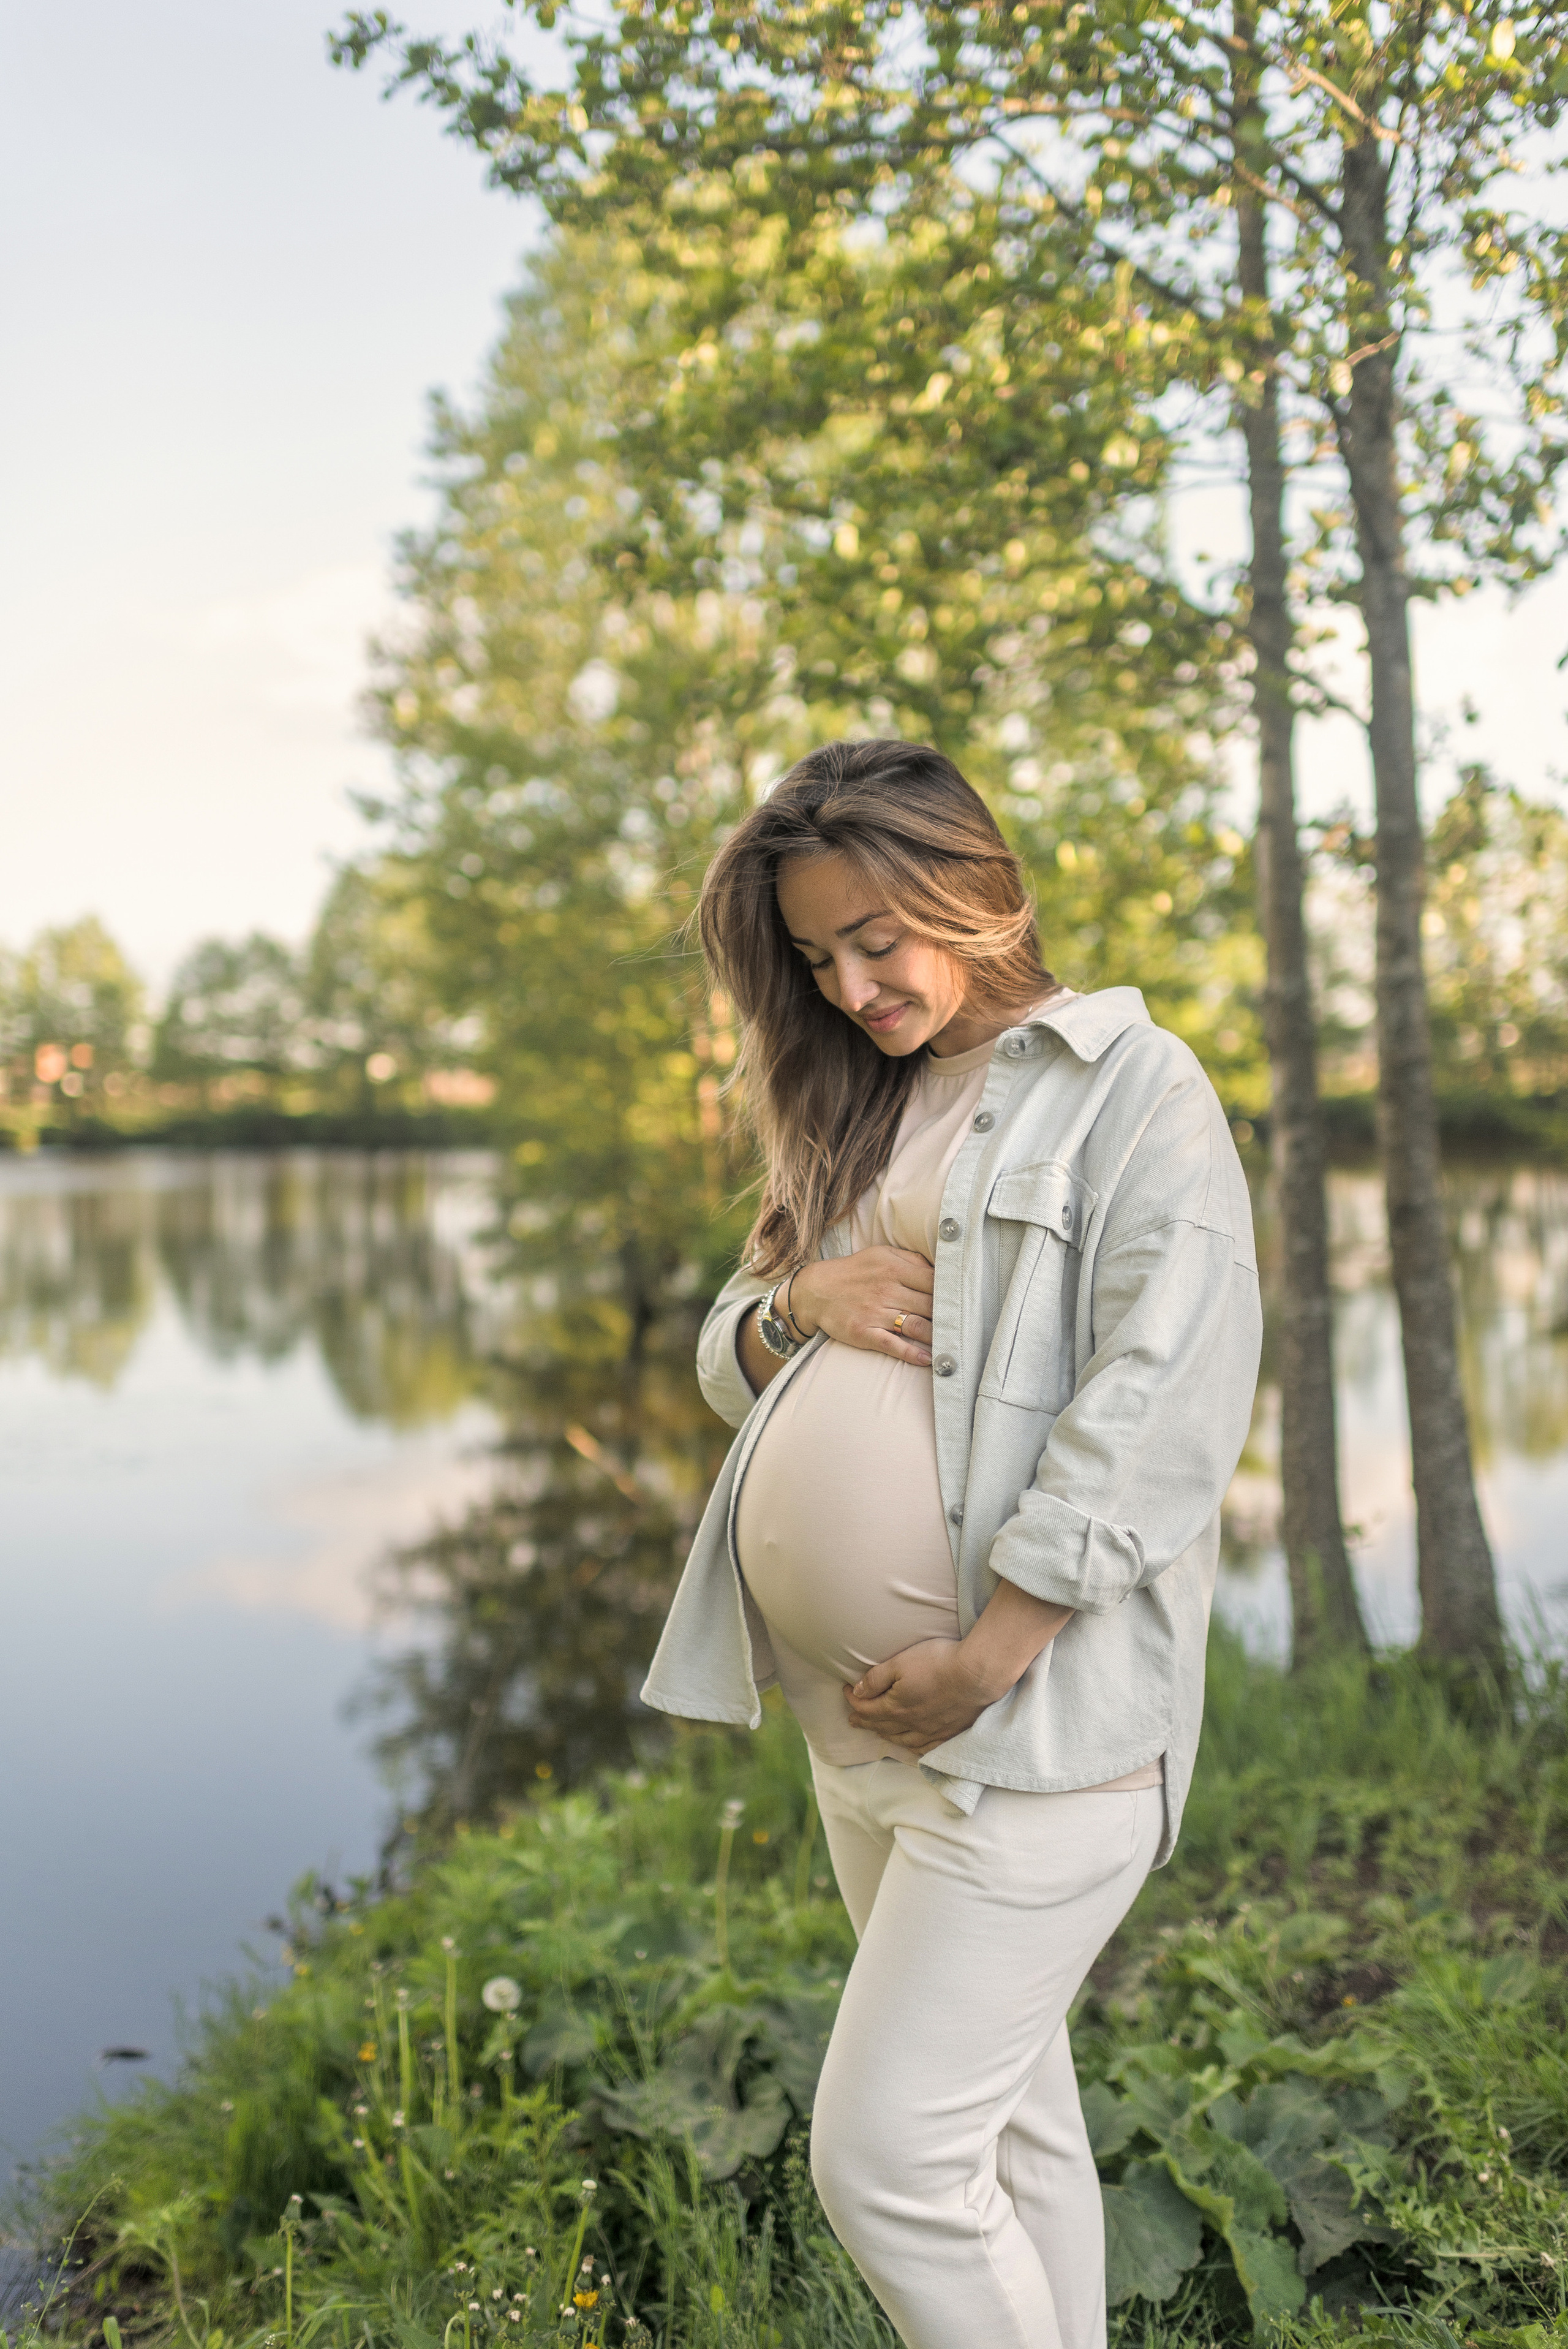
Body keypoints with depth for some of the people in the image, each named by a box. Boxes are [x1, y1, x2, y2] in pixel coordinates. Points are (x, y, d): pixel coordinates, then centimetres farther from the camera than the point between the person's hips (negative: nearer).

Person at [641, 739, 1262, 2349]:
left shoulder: (1128, 1087, -7)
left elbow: (1166, 1403, -17)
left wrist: (983, 1661, -19)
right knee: (1007, 2121, 18)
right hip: (853, 1727, 7)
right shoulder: (859, 1116, 16)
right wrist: (797, 1305, -5)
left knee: (884, 2159, -5)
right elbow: (729, 1355, 19)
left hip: (1026, 1728, -7)